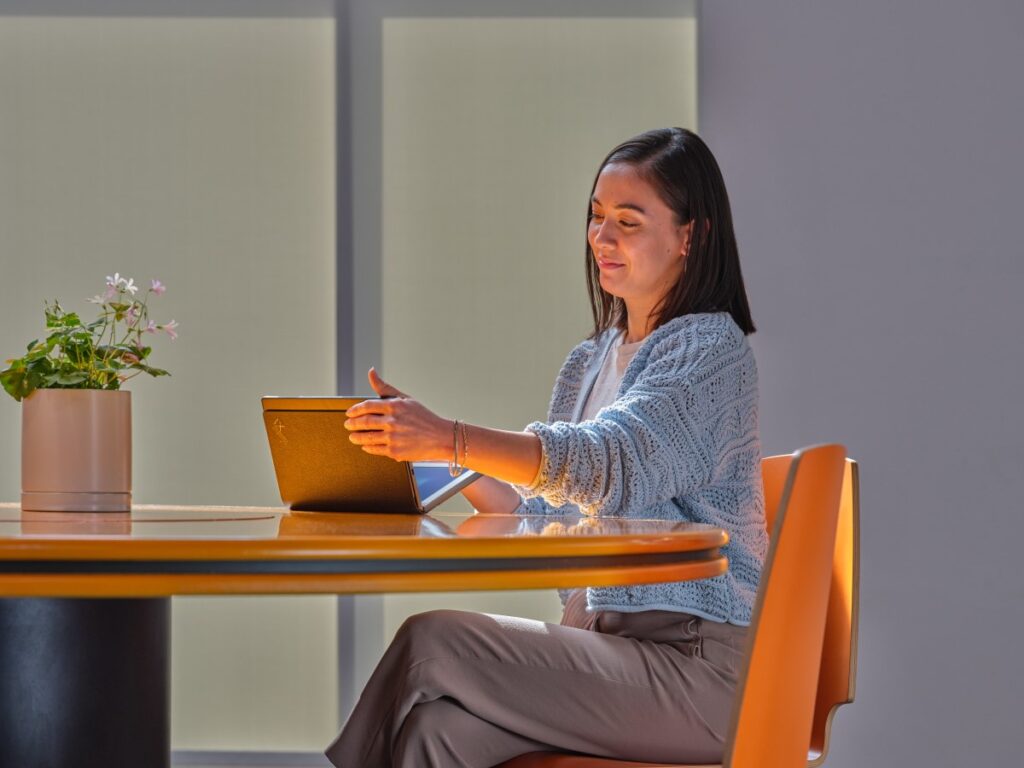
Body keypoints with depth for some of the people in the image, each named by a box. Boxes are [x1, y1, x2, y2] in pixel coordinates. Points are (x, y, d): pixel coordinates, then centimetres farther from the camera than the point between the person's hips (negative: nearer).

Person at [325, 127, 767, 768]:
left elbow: (609, 461, -26)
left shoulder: (711, 349, -8)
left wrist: (451, 439, -38)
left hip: (694, 662, -7)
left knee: (432, 643, -21)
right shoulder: (591, 361, 18)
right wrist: (438, 455, 0)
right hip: (606, 639, 7)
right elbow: (543, 518, 15)